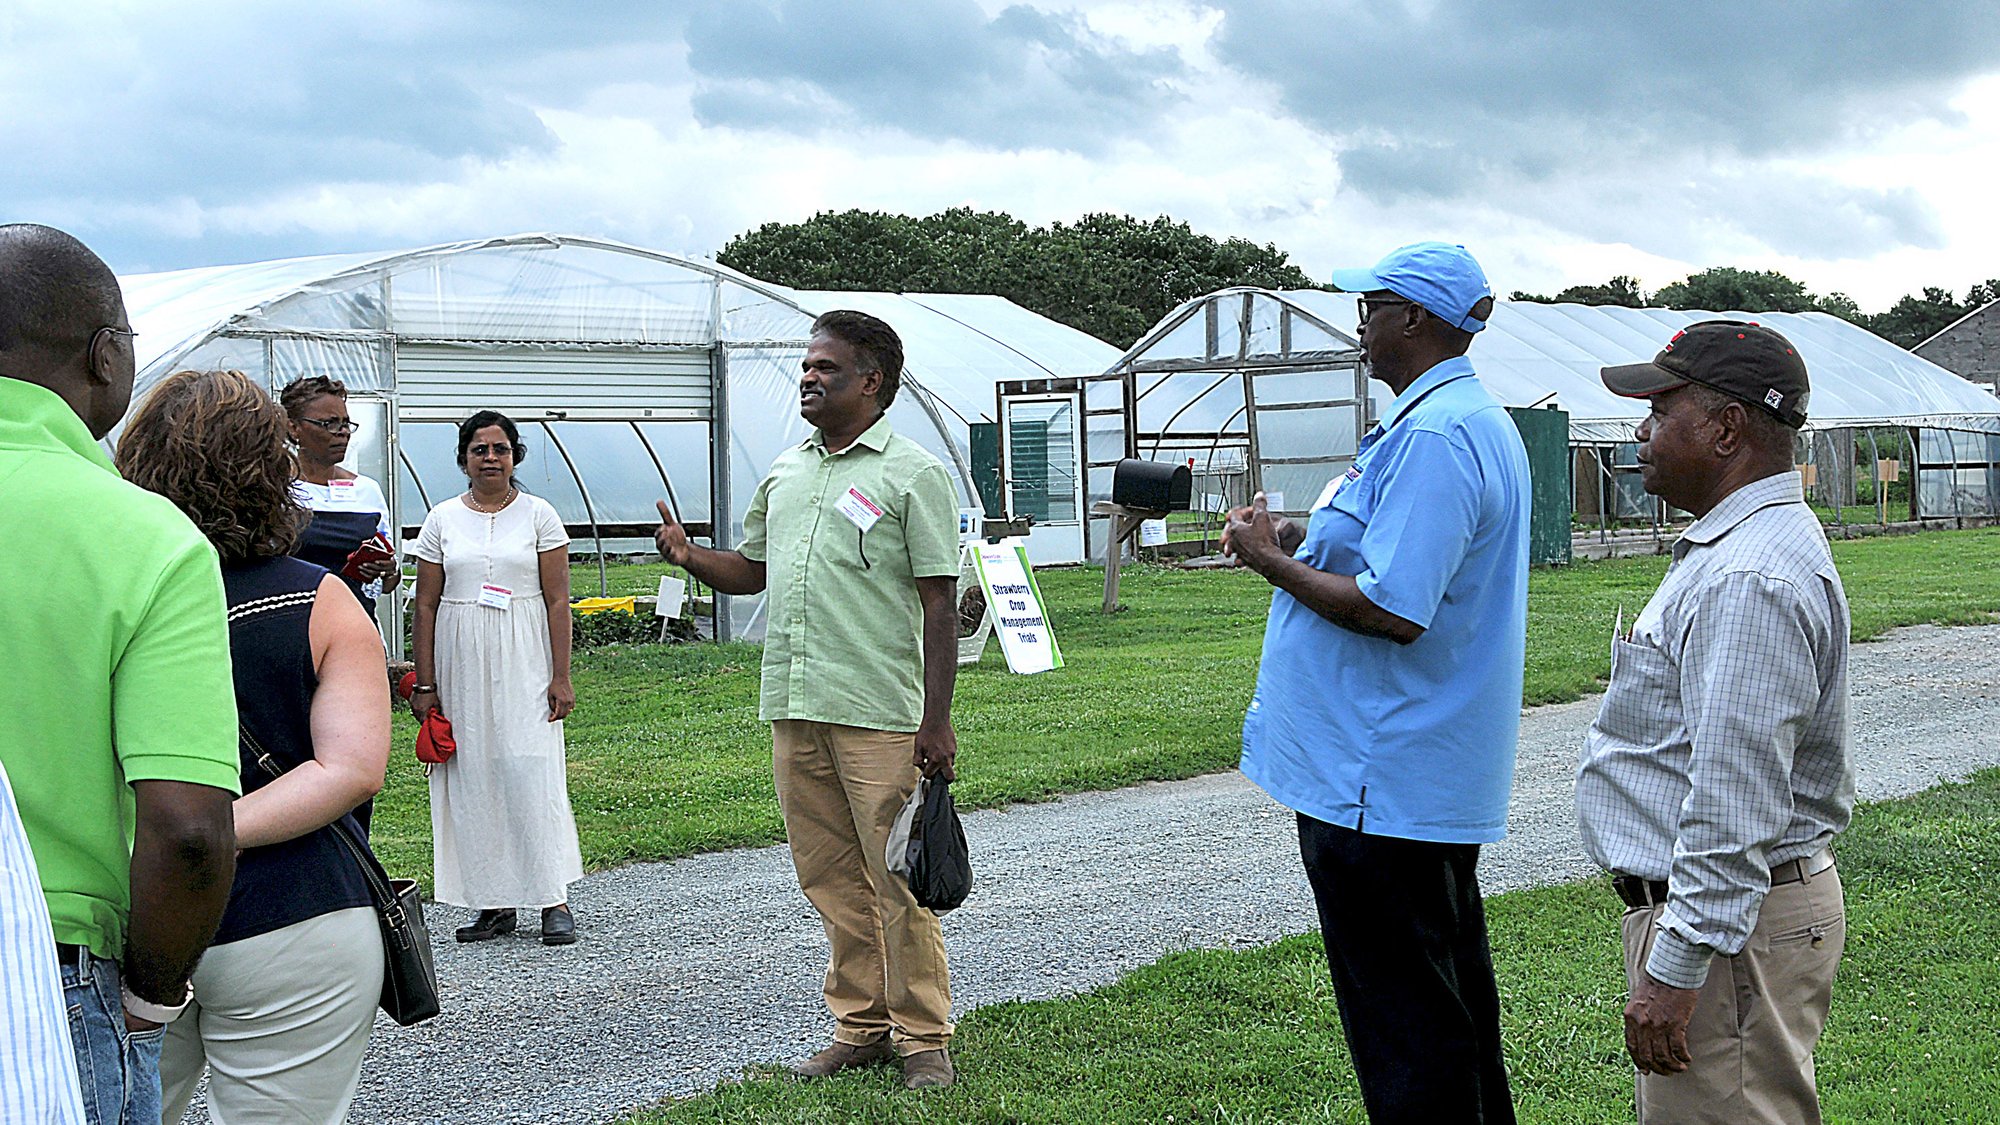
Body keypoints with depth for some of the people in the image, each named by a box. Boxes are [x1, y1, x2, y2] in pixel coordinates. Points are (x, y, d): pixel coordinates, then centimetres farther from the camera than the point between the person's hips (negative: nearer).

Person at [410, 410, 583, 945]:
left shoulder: (538, 515, 3)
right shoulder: (443, 519, 8)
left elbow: (557, 600, 0)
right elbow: (426, 605, 7)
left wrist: (561, 677, -7)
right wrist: (424, 684, 2)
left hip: (524, 664, -2)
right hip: (461, 666, 2)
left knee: (531, 771, -9)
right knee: (472, 777, 1)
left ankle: (555, 900, -3)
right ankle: (495, 904, 9)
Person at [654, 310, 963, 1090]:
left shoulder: (914, 475, -3)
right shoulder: (784, 473, 16)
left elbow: (939, 602, -6)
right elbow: (751, 570, 25)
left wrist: (937, 720, -12)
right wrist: (688, 556, 3)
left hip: (879, 713, -6)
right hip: (792, 709, 6)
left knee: (896, 878, -3)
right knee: (829, 878, 10)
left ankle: (923, 1039, 8)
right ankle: (861, 1029, 20)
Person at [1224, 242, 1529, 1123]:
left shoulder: (1434, 436, -21)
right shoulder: (1480, 421, 14)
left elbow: (1393, 612, -27)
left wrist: (1272, 562, -14)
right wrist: (1303, 542, 11)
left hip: (1380, 785, -11)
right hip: (1443, 777, 11)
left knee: (1401, 1025, -1)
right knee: (1450, 1001, 21)